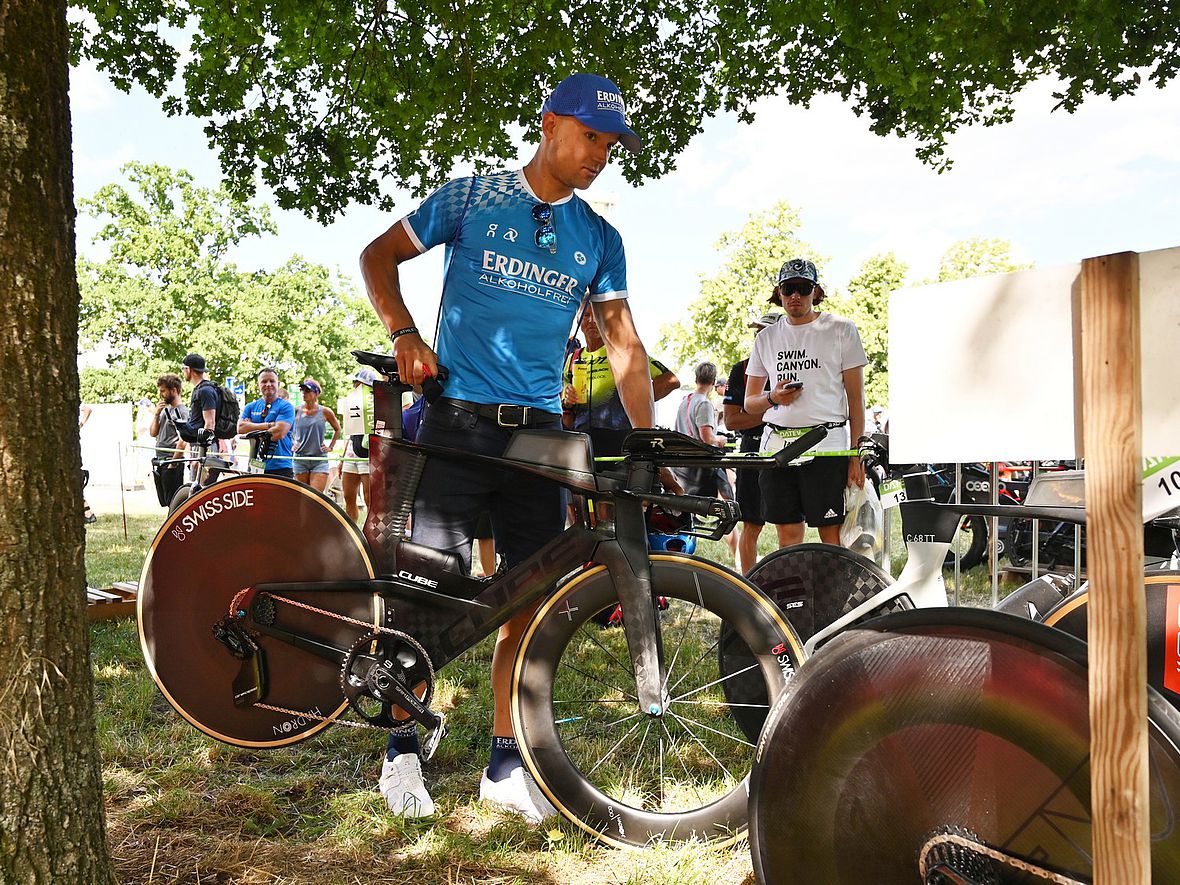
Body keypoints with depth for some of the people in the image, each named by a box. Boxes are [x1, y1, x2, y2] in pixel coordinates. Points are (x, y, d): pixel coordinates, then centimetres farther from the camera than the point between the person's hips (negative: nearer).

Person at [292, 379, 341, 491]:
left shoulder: (325, 412, 0)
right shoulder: (296, 411, 2)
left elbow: (337, 429, 16)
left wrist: (331, 447, 9)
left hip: (319, 460, -2)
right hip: (300, 459, 2)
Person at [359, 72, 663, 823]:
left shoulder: (600, 239, 11)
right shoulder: (471, 199, 3)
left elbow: (626, 347, 10)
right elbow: (379, 255, 9)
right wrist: (404, 334, -8)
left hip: (540, 431, 4)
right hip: (458, 422, -3)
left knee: (532, 597, 3)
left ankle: (506, 766, 16)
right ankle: (403, 750, 14)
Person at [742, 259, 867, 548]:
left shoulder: (841, 329, 4)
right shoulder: (766, 338, 14)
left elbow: (856, 398, 2)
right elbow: (749, 403, 17)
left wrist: (857, 455, -4)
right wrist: (773, 398, -7)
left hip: (826, 444, -3)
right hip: (776, 444, 3)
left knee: (831, 534, -4)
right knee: (788, 533, 6)